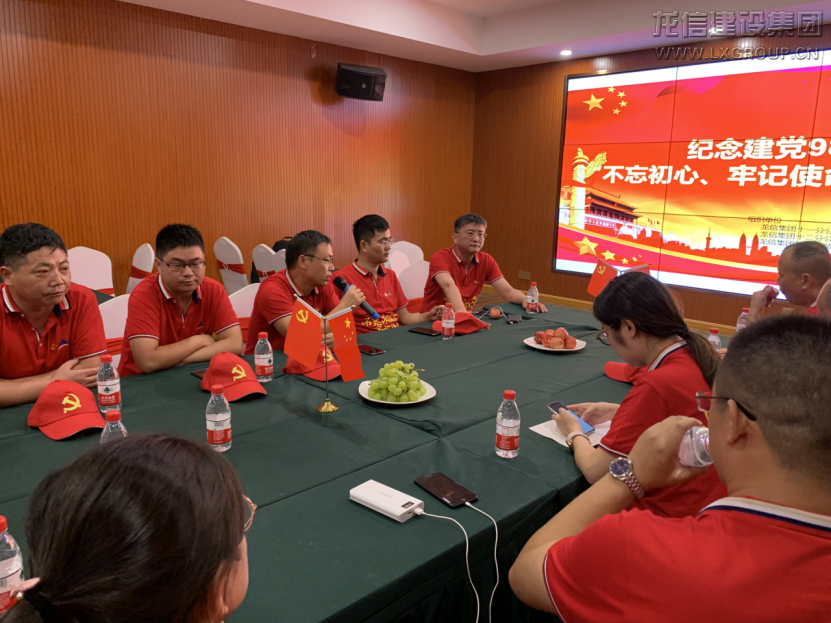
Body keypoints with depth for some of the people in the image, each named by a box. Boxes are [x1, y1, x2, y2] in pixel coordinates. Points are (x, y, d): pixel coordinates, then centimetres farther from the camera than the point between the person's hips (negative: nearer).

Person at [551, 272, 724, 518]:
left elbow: (595, 471, -19)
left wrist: (574, 433, 1)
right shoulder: (697, 357, -2)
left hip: (669, 514, -8)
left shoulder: (656, 386, -27)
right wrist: (618, 412, 11)